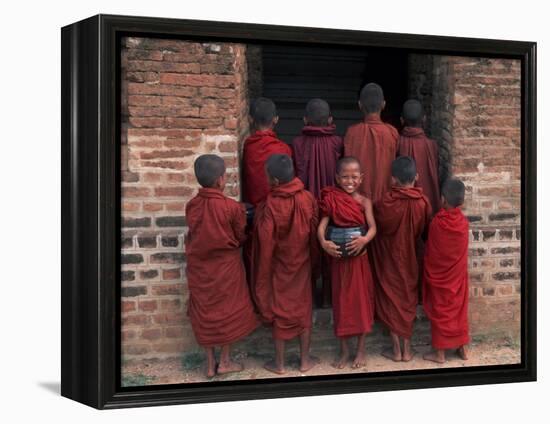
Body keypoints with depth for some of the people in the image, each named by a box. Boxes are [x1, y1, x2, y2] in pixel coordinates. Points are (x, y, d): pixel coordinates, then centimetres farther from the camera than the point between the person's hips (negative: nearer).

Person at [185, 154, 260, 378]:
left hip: (199, 267, 3)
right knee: (228, 310, 13)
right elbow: (240, 237, -6)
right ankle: (225, 361, 20)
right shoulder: (232, 207, -19)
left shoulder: (191, 206, -9)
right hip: (226, 266, -3)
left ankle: (210, 364, 21)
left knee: (205, 312, 14)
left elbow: (192, 236, 3)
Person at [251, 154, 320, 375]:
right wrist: (311, 258, 12)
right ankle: (305, 359, 26)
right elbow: (315, 232, -3)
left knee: (279, 311, 12)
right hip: (302, 264, 3)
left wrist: (263, 273, -6)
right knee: (303, 310, 16)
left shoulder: (270, 206, -24)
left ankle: (279, 363, 23)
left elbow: (266, 243, -18)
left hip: (279, 266, -3)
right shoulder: (307, 198, -13)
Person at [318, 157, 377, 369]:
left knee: (361, 300, 7)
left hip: (359, 258, 0)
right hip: (338, 258, 0)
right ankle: (344, 350, 20)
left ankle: (361, 349, 20)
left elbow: (373, 227, -14)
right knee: (341, 301, 8)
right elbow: (322, 224, -13)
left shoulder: (364, 202, -4)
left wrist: (364, 239, -36)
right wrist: (323, 242, -33)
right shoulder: (332, 200, -4)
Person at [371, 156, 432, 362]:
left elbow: (377, 227, -5)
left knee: (391, 300, 9)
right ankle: (407, 349, 17)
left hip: (389, 258, -3)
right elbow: (426, 231, 1)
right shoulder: (423, 202, -11)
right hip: (410, 258, 3)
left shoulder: (385, 202, -20)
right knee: (408, 299, 14)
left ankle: (396, 349, 14)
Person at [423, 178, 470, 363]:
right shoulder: (464, 222, -10)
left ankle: (440, 353, 12)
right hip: (457, 275, 3)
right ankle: (462, 348, 24)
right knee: (459, 309, 15)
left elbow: (430, 249, -6)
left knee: (440, 311, 6)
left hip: (438, 275, -3)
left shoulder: (436, 223, -19)